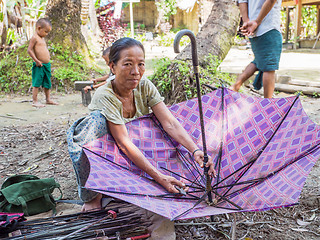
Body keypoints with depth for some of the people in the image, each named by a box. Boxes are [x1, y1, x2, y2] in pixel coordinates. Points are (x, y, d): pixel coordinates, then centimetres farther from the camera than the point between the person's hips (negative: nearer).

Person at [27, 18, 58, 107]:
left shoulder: (42, 38, 17)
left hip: (46, 65, 9)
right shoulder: (34, 38, -10)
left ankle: (48, 99, 26)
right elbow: (29, 50, -16)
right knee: (37, 83, -5)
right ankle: (35, 101, 0)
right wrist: (37, 61, -17)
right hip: (39, 66, -9)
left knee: (47, 83, 15)